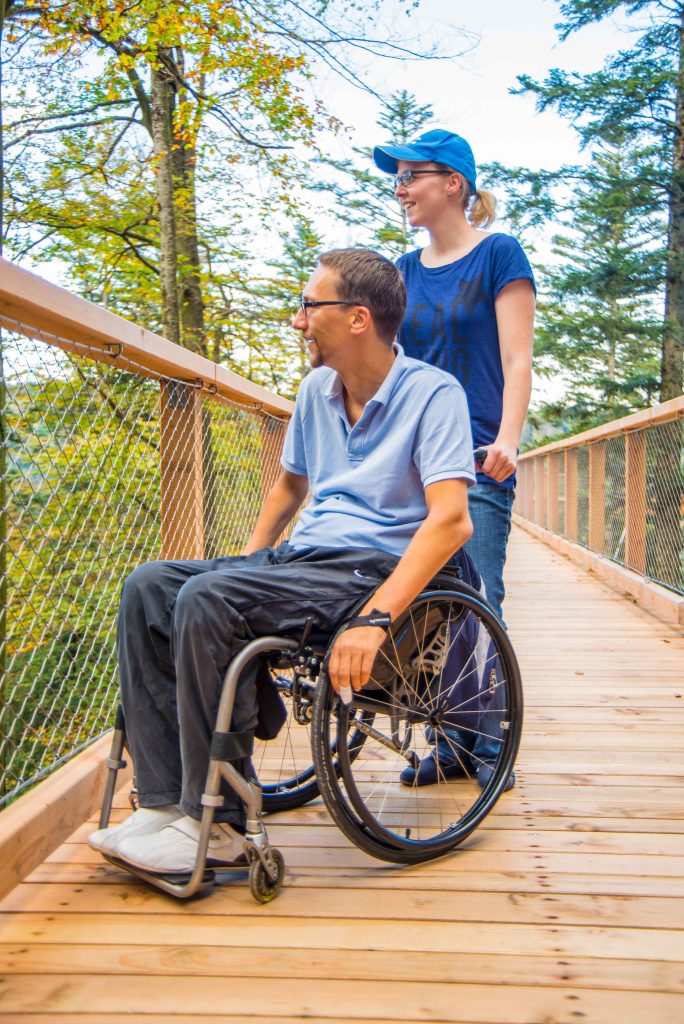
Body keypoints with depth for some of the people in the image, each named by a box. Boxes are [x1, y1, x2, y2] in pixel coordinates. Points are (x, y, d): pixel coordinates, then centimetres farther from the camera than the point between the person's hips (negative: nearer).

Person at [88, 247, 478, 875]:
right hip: (301, 558, 8)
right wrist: (249, 560, 17)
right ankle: (166, 800, -11)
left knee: (206, 600, -28)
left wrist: (376, 618, -32)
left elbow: (451, 520, -22)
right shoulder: (317, 389, 14)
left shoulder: (432, 392, -10)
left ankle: (214, 826, -17)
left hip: (373, 567, -8)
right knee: (150, 586, -9)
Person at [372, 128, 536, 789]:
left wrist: (507, 439, -18)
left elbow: (516, 361, -6)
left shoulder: (498, 254, 1)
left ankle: (491, 744, 8)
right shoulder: (404, 270, 16)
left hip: (476, 462, -5)